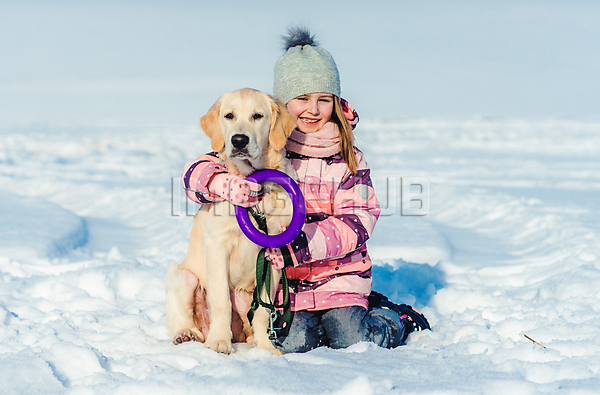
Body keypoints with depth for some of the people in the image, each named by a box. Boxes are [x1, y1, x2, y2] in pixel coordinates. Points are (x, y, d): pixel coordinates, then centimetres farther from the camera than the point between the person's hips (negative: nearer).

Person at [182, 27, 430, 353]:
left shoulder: (347, 156, 3)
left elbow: (355, 223, -7)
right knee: (296, 344, -19)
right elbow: (196, 171, -9)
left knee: (352, 342, -15)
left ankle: (395, 318, 17)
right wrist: (228, 186, -34)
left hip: (338, 273, 0)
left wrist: (299, 245, -23)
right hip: (283, 278, 0)